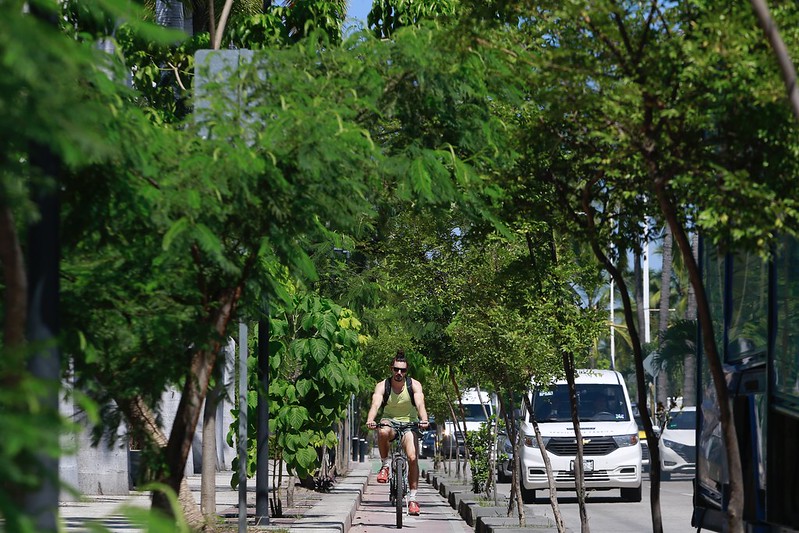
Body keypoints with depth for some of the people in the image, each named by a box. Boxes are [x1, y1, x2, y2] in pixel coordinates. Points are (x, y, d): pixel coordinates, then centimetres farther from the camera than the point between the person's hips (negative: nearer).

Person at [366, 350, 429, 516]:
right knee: (383, 432, -38)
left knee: (412, 458, -20)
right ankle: (385, 465, -14)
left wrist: (424, 420, -48)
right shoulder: (382, 386, -11)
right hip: (389, 421, 0)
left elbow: (420, 404, -27)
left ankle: (412, 498, -10)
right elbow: (375, 404, -28)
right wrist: (370, 420, -48)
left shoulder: (414, 385, -12)